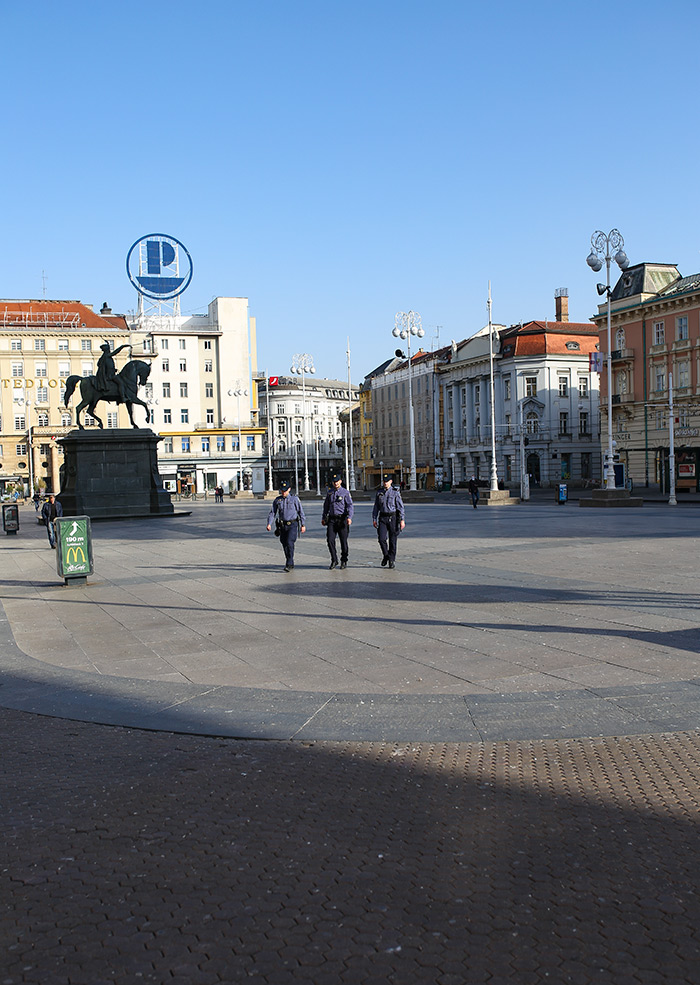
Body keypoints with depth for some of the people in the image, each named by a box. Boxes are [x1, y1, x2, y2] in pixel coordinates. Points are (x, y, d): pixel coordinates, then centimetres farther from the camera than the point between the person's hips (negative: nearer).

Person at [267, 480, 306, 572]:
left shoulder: (295, 499, -3)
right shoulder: (277, 500, 6)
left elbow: (301, 512, 1)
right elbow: (272, 513, 5)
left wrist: (303, 525, -2)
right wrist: (269, 524, -9)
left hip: (292, 524, -4)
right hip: (282, 525, 4)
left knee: (290, 543, -17)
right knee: (284, 545, 8)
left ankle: (289, 564, -15)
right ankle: (291, 564, 21)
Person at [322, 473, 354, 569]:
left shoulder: (345, 492, -1)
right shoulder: (329, 492, 12)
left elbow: (350, 506, -8)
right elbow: (326, 506, 22)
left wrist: (349, 517, -22)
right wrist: (323, 518, 20)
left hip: (342, 520, -3)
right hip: (332, 519, 3)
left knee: (343, 541, 3)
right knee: (330, 540, -7)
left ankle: (344, 561, 17)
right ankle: (334, 560, 5)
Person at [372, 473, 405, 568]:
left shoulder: (395, 493, -1)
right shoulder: (379, 493, 8)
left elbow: (401, 507, -2)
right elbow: (376, 507, 13)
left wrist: (402, 520, -9)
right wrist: (374, 519, 6)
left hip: (393, 517, -2)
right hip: (382, 518, 2)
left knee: (392, 540, 1)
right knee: (381, 538, -9)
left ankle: (391, 560, 10)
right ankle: (385, 555, 14)